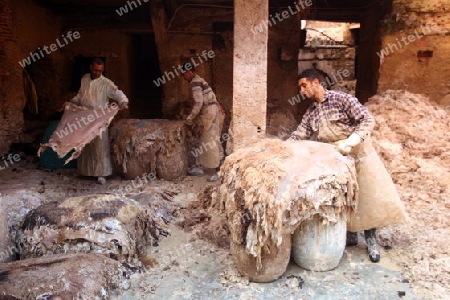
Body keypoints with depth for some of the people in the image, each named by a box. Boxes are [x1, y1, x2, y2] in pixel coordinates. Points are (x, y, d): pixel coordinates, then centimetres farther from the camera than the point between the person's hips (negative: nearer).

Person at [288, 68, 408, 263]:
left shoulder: (341, 99, -14)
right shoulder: (310, 113, 3)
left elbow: (367, 120, -18)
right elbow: (299, 135, -3)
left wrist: (350, 142, -30)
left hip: (358, 154, -4)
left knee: (369, 197, 3)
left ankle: (371, 240, 18)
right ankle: (350, 234, 28)